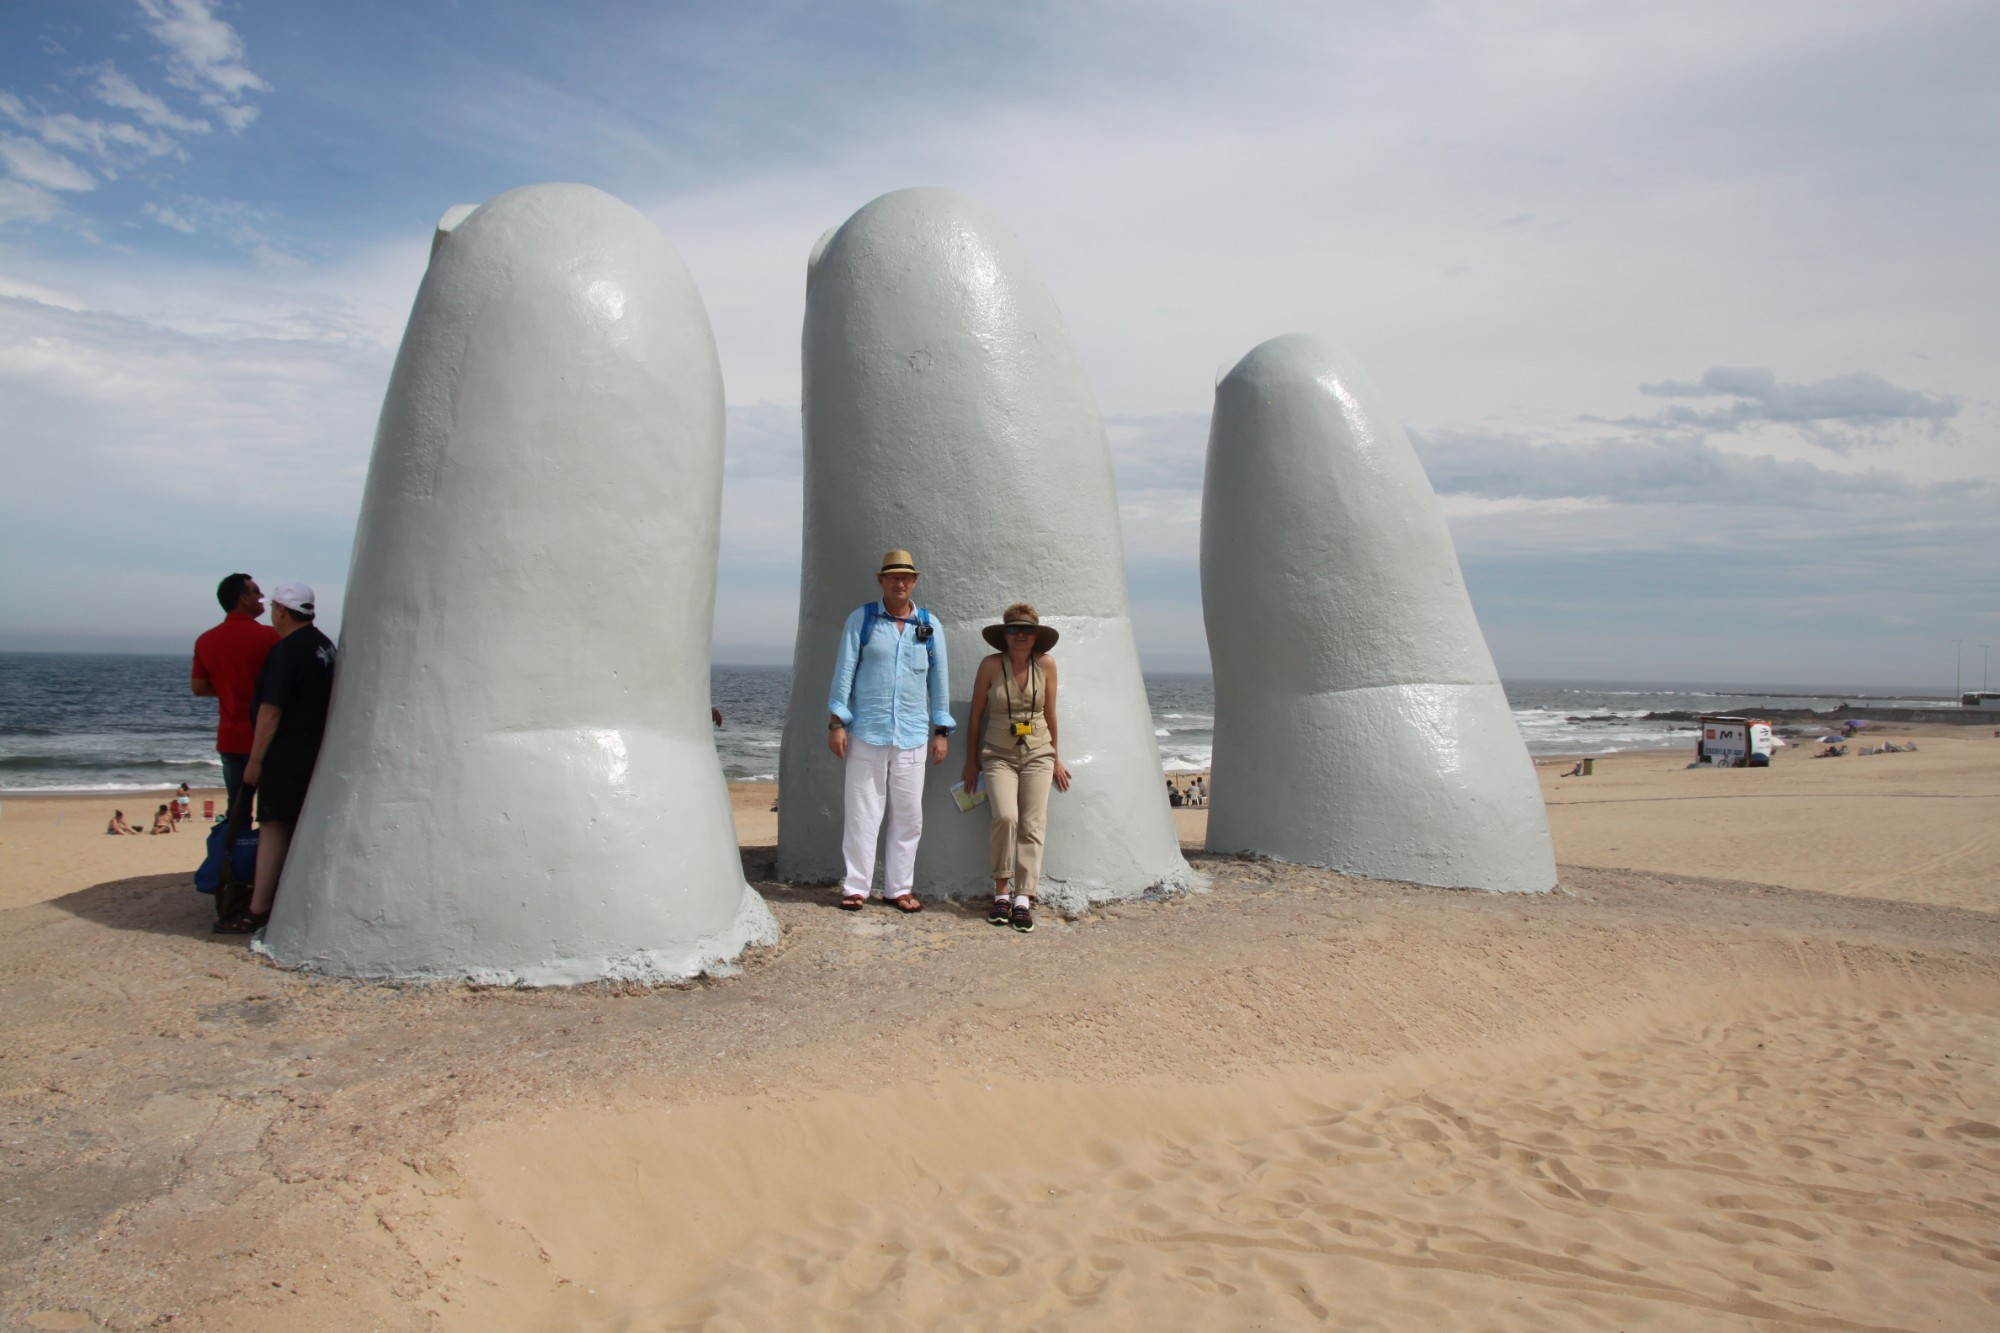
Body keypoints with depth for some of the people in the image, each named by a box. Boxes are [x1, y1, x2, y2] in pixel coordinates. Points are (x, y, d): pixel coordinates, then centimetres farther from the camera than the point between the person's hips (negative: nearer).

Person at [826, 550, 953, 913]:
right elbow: (844, 671, 3)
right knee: (862, 813, 1)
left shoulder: (930, 625, 10)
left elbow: (938, 678, 12)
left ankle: (899, 887, 17)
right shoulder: (861, 620, 4)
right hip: (866, 732, -2)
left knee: (908, 816, 6)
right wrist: (837, 722, -3)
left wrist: (941, 730, 9)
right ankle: (855, 887, 10)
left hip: (911, 735, 2)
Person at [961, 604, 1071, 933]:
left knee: (1032, 825, -6)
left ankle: (1024, 899, -2)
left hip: (1037, 754, 2)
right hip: (998, 755, -2)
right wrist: (971, 761, 6)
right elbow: (976, 715, 3)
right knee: (1005, 817, -19)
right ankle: (1001, 893, -4)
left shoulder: (1046, 665, -1)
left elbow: (1050, 714, 9)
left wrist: (1056, 757, 15)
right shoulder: (991, 665, -6)